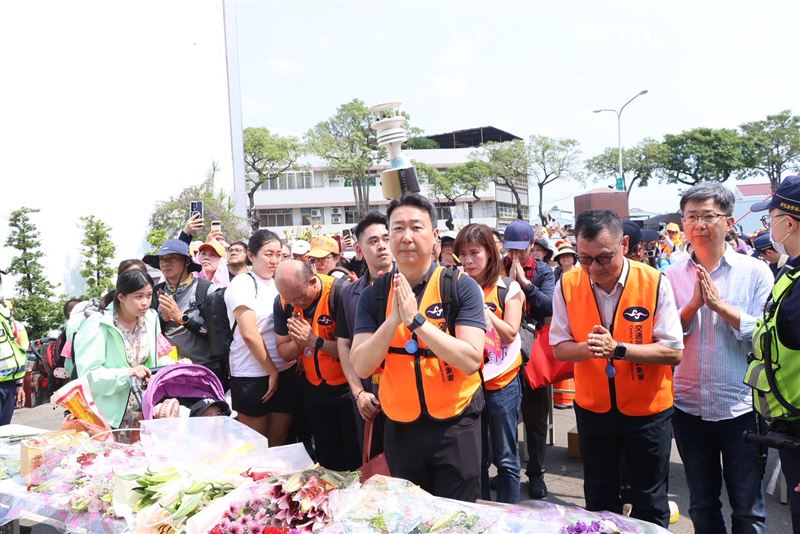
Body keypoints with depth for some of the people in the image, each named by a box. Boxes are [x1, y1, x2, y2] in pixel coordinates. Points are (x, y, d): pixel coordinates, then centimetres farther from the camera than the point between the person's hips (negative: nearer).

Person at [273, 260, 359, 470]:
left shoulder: (340, 293, -23)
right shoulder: (283, 302, -7)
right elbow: (284, 353, -1)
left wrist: (316, 342, -30)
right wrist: (298, 340, -21)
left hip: (347, 387, -5)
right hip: (314, 388, 5)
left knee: (355, 459, 5)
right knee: (327, 460, 18)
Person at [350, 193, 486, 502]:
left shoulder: (462, 287, -11)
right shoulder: (373, 295, -2)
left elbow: (471, 360, -20)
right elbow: (361, 367, -9)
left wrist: (416, 319, -27)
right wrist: (393, 319, -23)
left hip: (455, 427, -3)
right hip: (400, 429, 3)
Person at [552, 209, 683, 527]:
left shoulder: (654, 283, -16)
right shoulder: (567, 285, -11)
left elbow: (673, 352, -16)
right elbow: (559, 347, -5)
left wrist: (617, 348, -29)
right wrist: (587, 348, -27)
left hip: (648, 410, -2)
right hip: (592, 409, 2)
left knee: (650, 505, 15)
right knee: (598, 502, 19)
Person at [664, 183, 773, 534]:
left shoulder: (755, 272, -5)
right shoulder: (671, 276, 1)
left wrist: (719, 304, -18)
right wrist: (694, 303, -15)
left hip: (741, 408, -2)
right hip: (689, 408, 2)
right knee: (701, 505, 18)